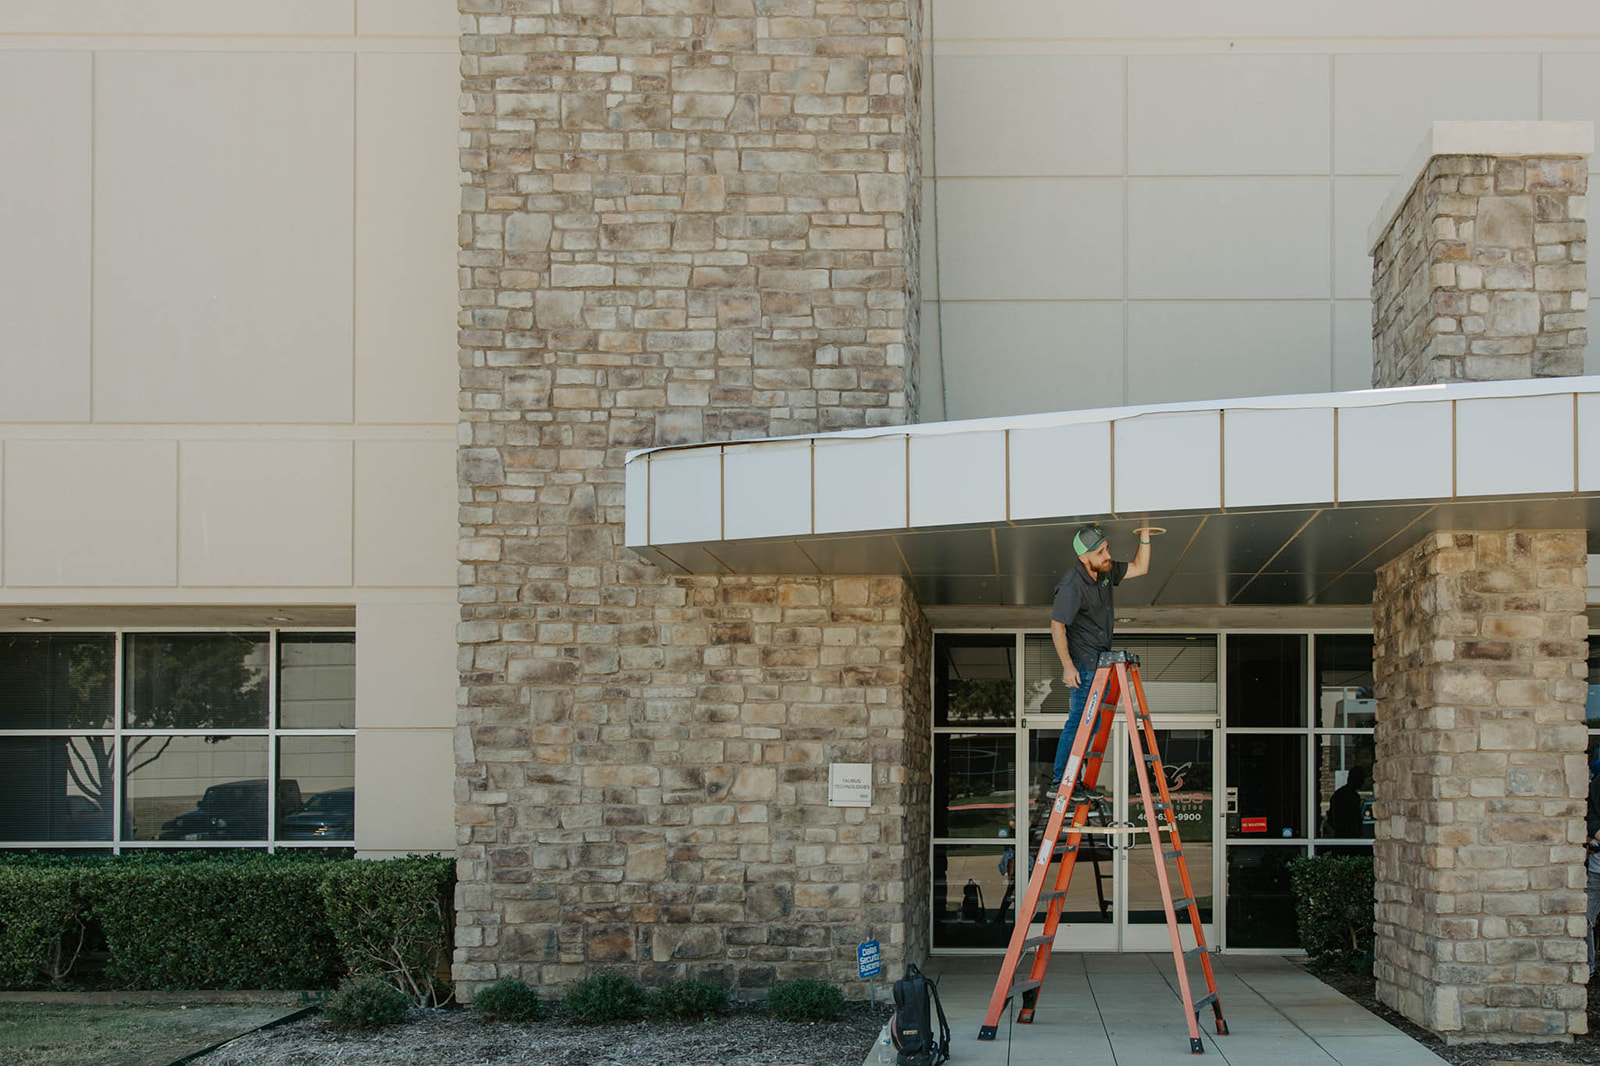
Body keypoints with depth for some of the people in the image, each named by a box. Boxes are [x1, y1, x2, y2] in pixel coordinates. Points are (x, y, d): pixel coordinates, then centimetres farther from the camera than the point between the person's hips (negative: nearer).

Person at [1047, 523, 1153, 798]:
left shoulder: (1106, 570, 2)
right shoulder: (1071, 586, -22)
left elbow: (1140, 568, 13)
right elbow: (1057, 626, -19)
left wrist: (1144, 535, 0)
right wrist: (1067, 666, -20)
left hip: (1101, 657, 9)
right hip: (1083, 661, -9)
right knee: (1080, 719, -7)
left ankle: (1071, 778, 18)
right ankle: (1059, 783, -1)